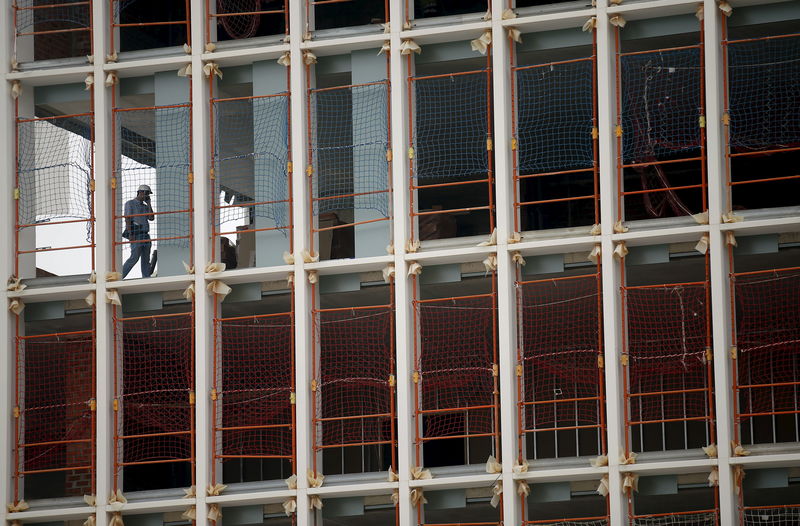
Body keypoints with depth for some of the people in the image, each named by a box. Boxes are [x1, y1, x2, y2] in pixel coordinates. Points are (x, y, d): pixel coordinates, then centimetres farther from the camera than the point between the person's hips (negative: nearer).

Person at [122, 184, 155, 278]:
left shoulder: (145, 206, 21)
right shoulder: (130, 204, 2)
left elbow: (151, 218, 7)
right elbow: (127, 219, -7)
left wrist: (149, 204, 8)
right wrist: (130, 234, -17)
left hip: (145, 235, 7)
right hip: (136, 235, -7)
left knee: (146, 260, 2)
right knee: (135, 257, -16)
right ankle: (120, 276, -14)